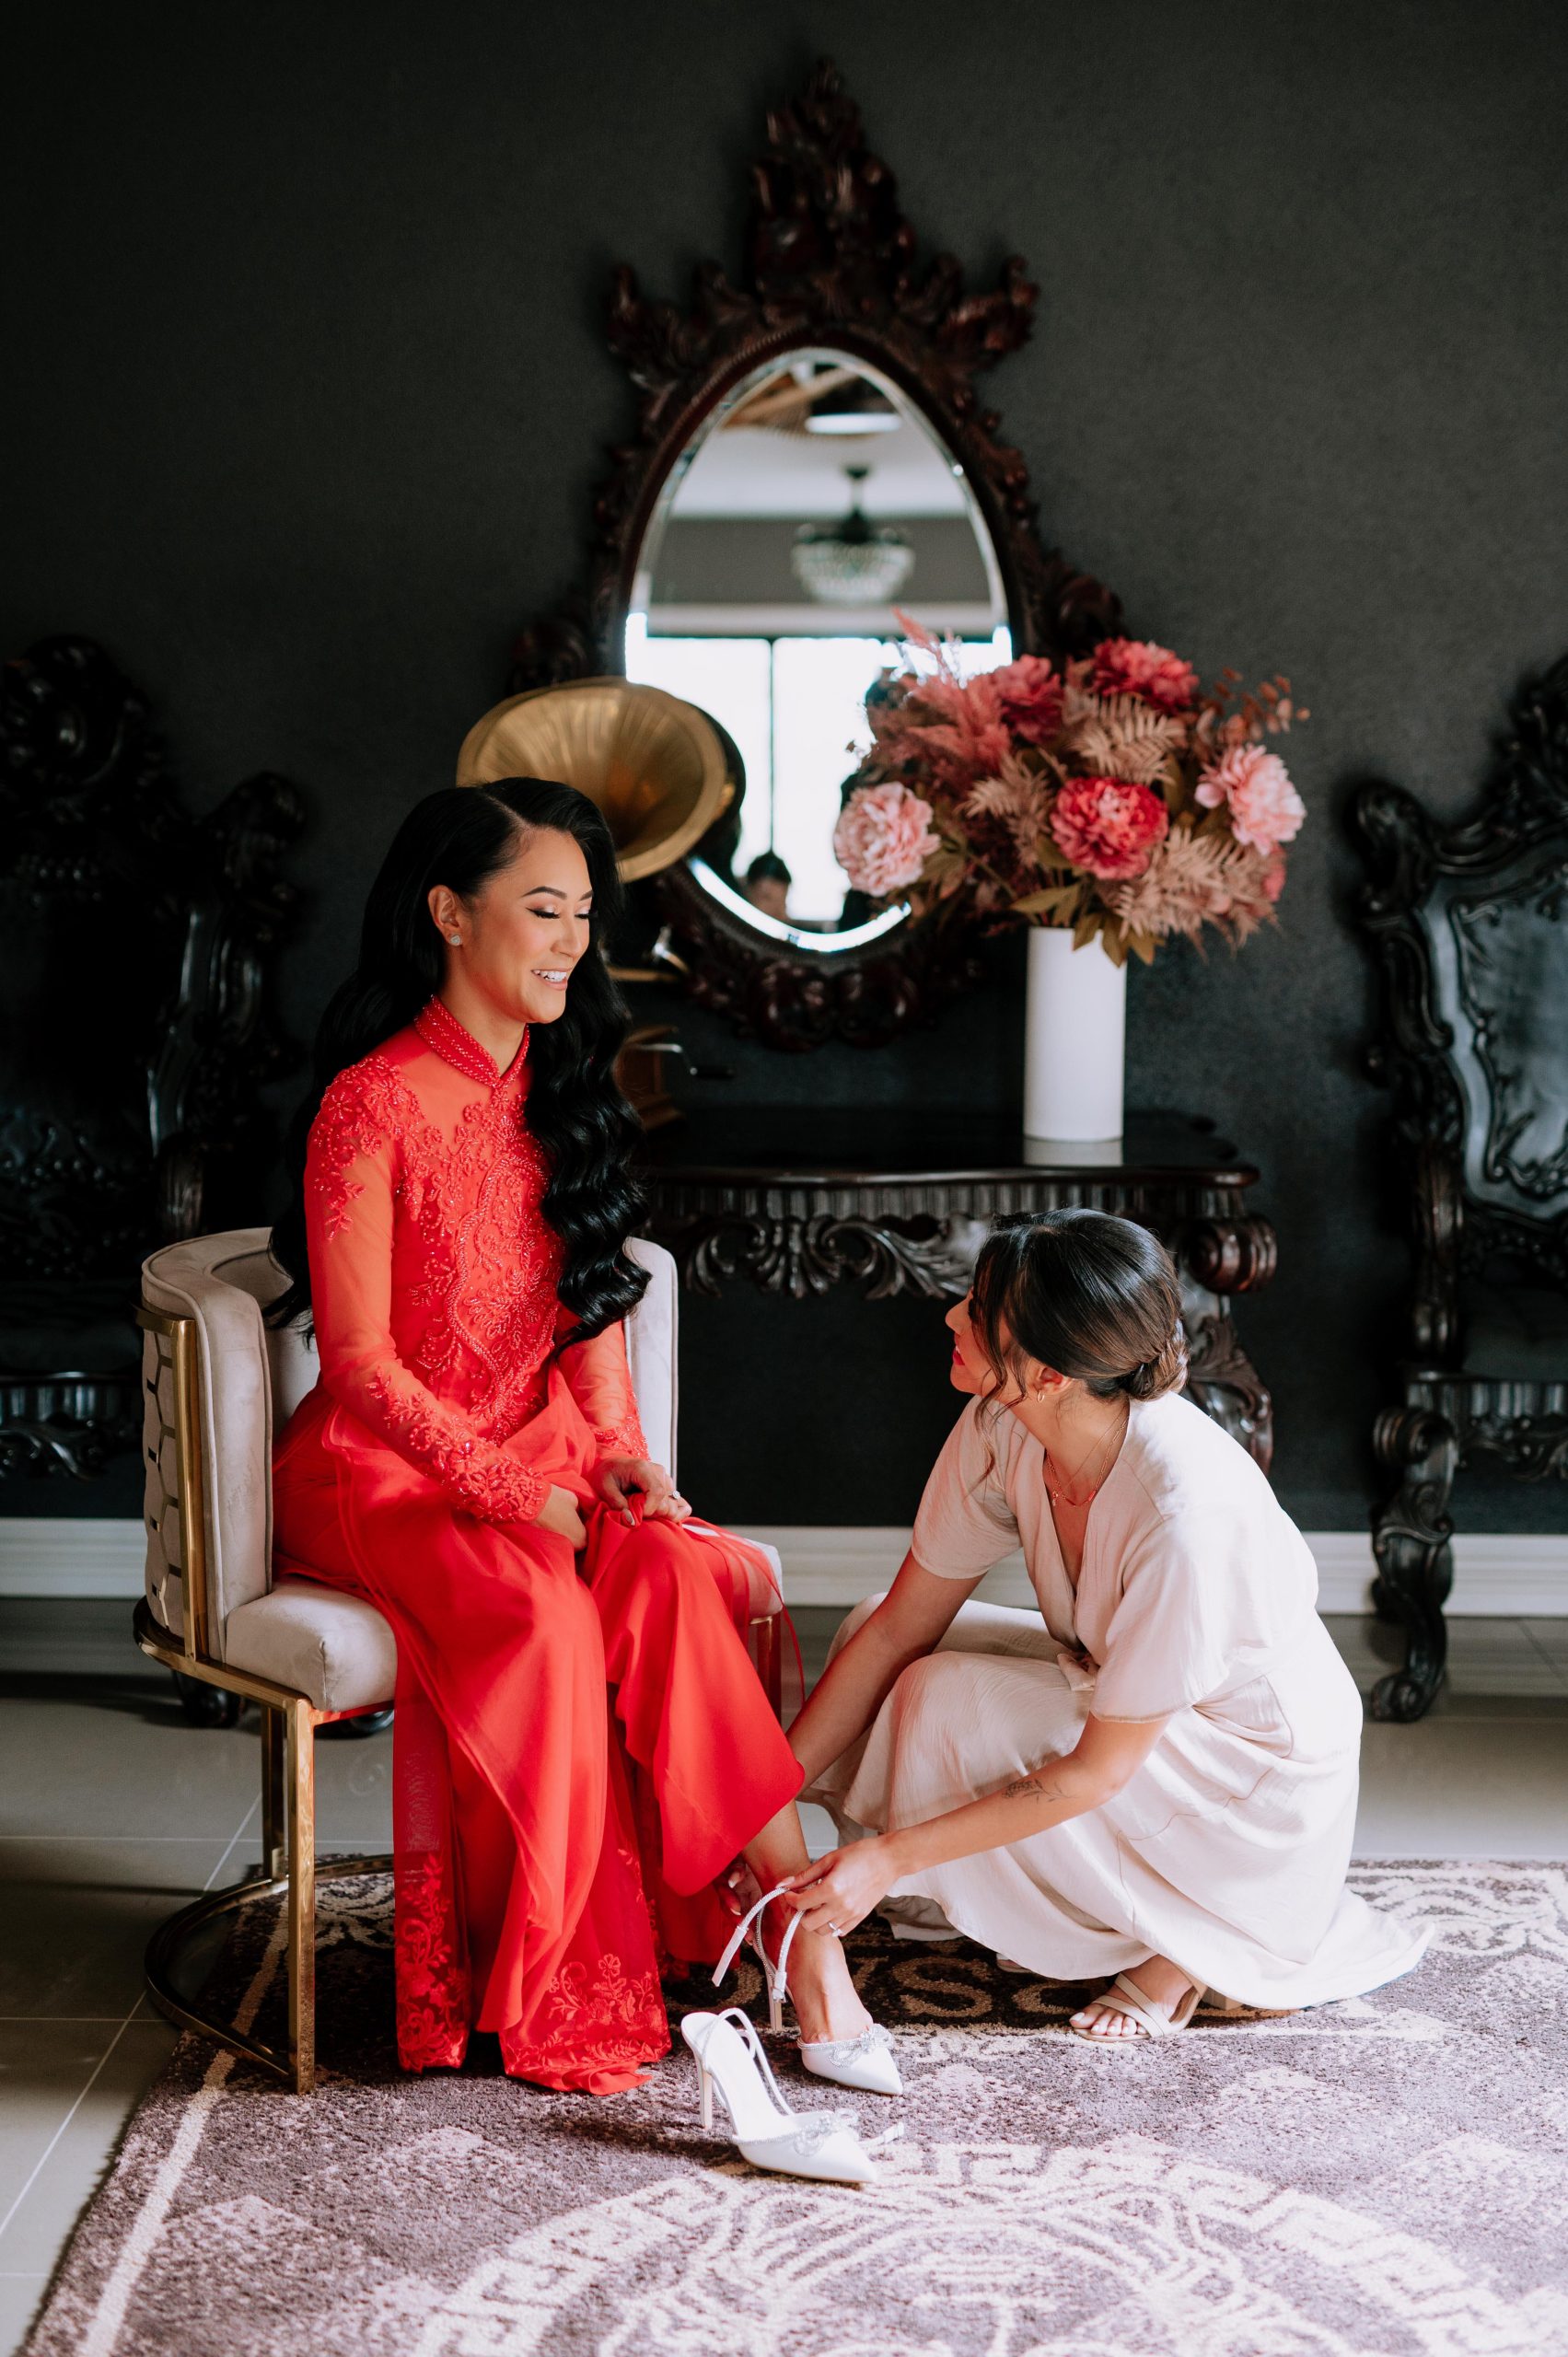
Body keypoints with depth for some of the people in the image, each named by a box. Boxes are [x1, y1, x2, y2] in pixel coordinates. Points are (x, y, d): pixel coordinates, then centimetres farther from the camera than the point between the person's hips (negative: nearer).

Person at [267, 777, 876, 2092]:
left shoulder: (561, 1088, 11)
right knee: (539, 1611, -34)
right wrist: (512, 1493, -21)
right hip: (382, 1470, -5)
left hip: (543, 1453, 6)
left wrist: (615, 1444, -3)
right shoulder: (375, 1104, -12)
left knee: (672, 1574, -26)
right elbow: (360, 1361, -13)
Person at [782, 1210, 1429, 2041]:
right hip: (1113, 1686, 7)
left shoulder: (1187, 1513, -36)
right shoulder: (1002, 1430, -16)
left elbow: (1101, 1767, -28)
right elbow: (897, 1629, -7)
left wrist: (890, 1857, -27)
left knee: (950, 1702, -24)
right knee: (867, 1626, -5)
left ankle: (1193, 1938, -5)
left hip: (1257, 1779, -7)